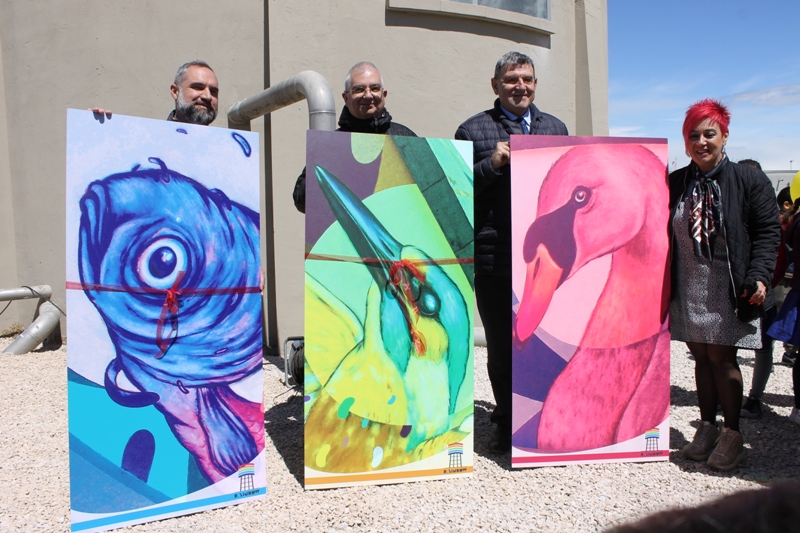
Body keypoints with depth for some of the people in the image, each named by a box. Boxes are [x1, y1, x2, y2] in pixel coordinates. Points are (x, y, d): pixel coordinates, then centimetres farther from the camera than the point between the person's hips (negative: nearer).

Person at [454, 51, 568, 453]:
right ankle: (507, 422, 25)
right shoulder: (473, 130, 5)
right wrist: (491, 164, -14)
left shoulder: (555, 128, 17)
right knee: (501, 346, 8)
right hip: (494, 260, -3)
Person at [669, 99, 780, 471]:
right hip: (688, 288, 3)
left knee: (721, 356, -3)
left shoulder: (749, 180, -1)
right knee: (701, 357, 9)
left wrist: (758, 277, -12)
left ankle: (732, 434, 13)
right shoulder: (675, 184, 7)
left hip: (730, 288, -3)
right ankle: (707, 427, 23)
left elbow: (767, 231, -2)